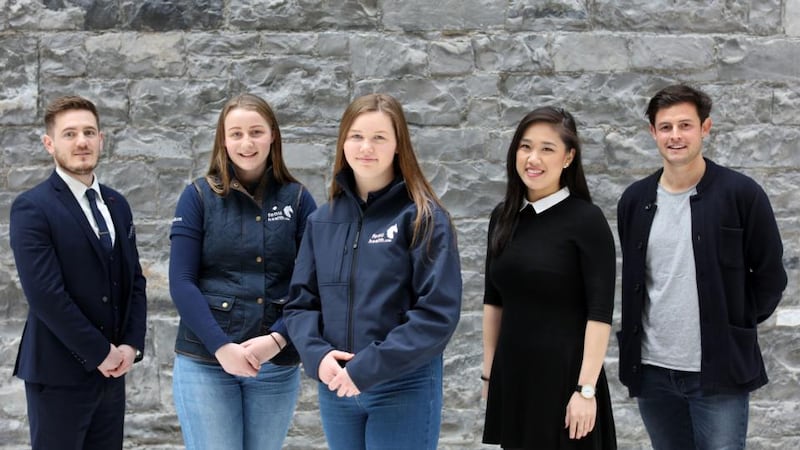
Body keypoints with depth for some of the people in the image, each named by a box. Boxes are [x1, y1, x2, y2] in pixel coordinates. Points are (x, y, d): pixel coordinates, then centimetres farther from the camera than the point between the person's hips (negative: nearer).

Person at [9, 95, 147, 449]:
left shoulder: (117, 204, 11)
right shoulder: (31, 208, -10)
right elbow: (45, 294, -18)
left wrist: (131, 345, -2)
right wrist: (99, 352, -14)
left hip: (112, 370, 6)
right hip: (59, 373, -6)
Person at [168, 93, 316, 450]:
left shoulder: (297, 199, 4)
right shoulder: (198, 197, 0)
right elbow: (181, 282, -5)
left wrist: (278, 339, -14)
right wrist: (220, 346, -16)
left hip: (277, 365, 2)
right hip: (205, 362, -2)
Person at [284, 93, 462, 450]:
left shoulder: (424, 218, -7)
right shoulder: (323, 220, 8)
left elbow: (439, 313, -13)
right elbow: (300, 302, 8)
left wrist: (368, 369, -17)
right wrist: (318, 355, -11)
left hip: (403, 389, -4)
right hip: (336, 389, 4)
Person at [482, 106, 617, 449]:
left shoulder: (587, 220, -10)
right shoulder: (503, 217, 5)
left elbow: (600, 312, -13)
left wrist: (586, 389, -17)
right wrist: (488, 373, 11)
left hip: (565, 375, -5)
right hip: (511, 376, 5)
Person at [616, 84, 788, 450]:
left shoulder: (741, 193, -7)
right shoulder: (635, 200, 6)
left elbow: (770, 276, -1)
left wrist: (736, 328, 0)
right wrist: (632, 344, 11)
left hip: (720, 370, -4)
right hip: (652, 370, 4)